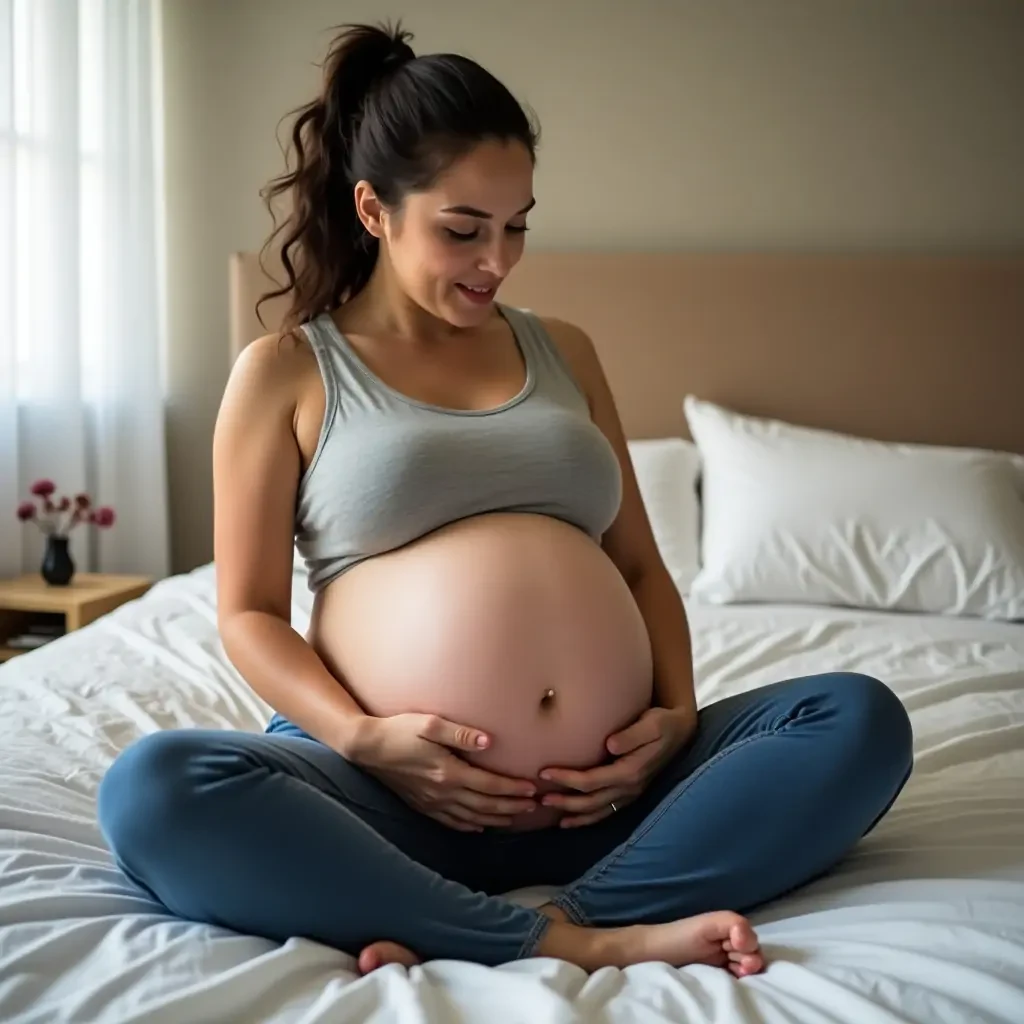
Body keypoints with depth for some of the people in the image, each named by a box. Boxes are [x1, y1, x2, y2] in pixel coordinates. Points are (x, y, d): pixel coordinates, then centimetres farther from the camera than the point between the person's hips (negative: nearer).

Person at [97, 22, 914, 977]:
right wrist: (361, 737, -15)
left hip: (603, 784, 4)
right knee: (151, 788, -30)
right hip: (397, 790, -3)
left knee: (861, 716, -17)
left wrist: (677, 712, -1)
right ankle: (580, 941, -28)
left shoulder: (562, 351, 18)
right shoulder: (284, 371, 7)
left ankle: (461, 941, -26)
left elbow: (640, 565, 18)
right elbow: (249, 614, 3)